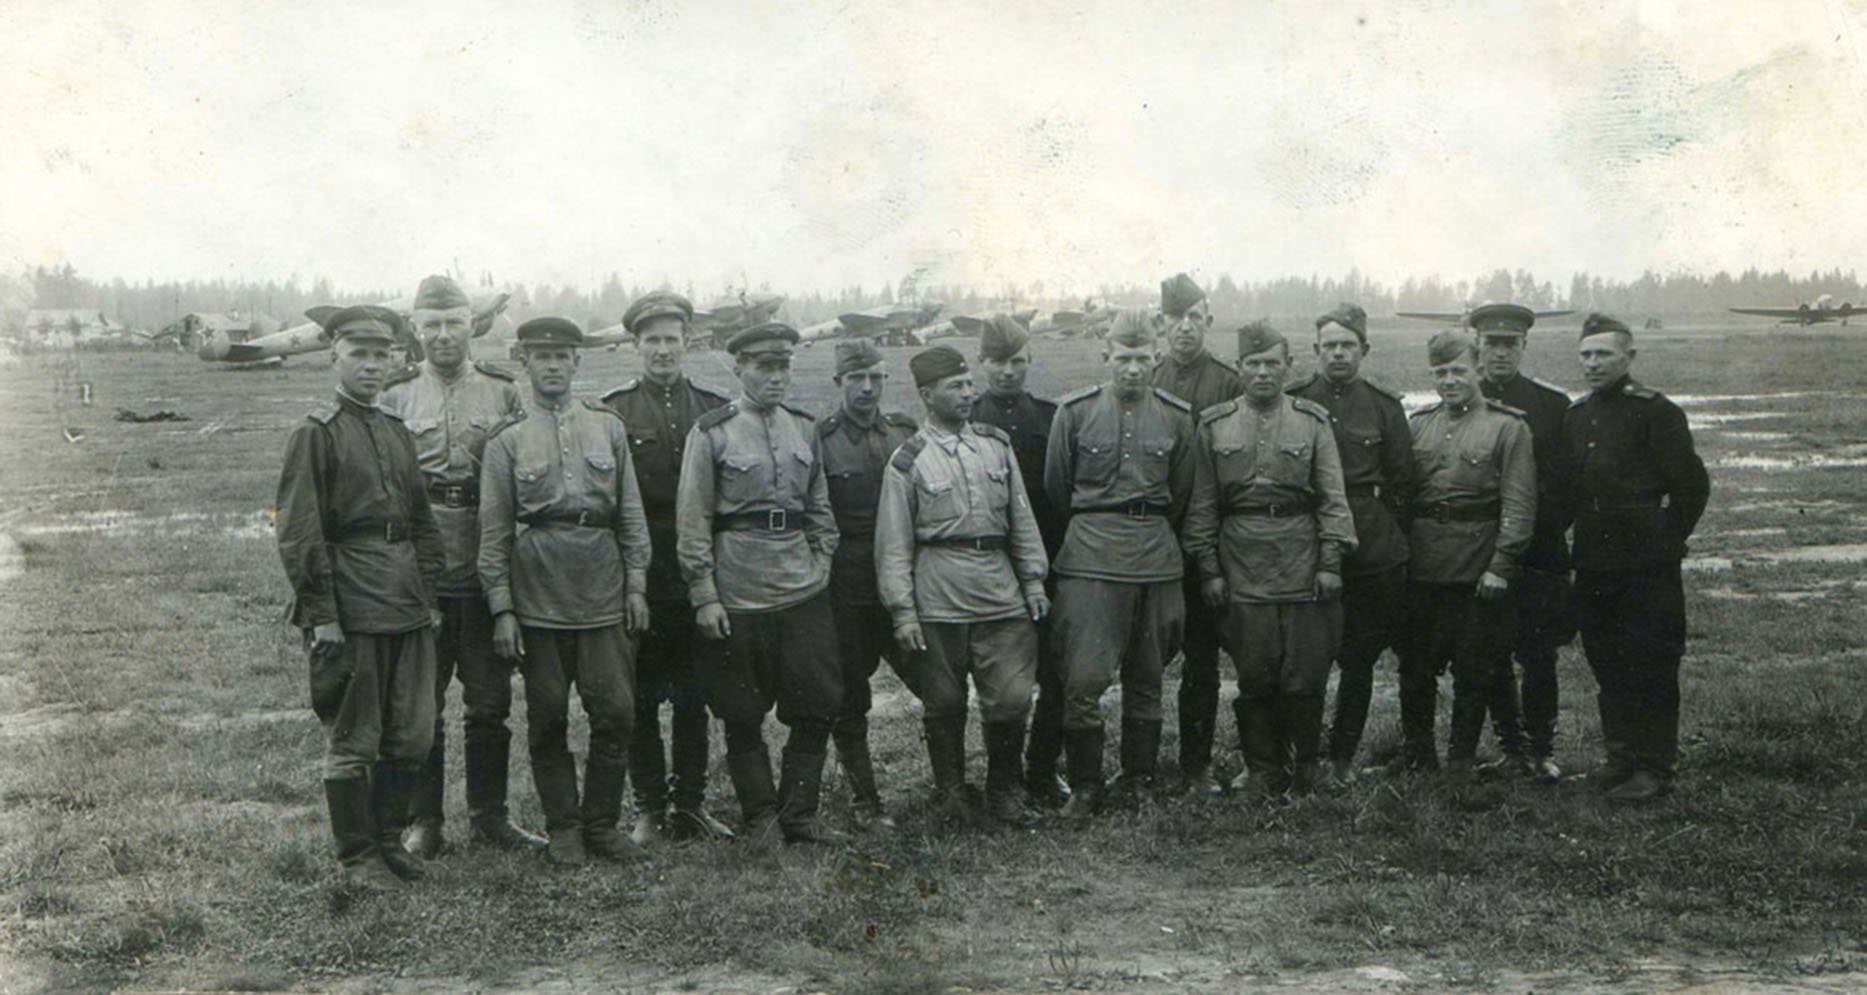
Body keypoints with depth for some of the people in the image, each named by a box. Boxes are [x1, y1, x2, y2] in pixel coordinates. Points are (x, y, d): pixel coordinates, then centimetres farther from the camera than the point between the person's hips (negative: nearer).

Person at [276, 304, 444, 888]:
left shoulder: (399, 433, 15)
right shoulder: (315, 434, -6)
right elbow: (299, 535, -10)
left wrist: (429, 596, 13)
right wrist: (321, 616, -14)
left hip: (408, 606, 7)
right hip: (352, 609, -7)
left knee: (412, 736, 11)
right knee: (353, 740, 3)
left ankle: (389, 840, 26)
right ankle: (357, 856, 15)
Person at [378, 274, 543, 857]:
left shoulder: (503, 393, 8)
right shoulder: (396, 397, 6)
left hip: (487, 574, 1)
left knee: (491, 702, 8)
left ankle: (490, 815, 20)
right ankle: (424, 821, 16)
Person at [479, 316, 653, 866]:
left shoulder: (608, 426, 9)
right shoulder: (507, 439, 2)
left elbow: (631, 512, 10)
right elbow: (494, 531, 1)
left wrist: (636, 585, 5)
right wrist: (502, 609, -4)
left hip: (604, 594, 2)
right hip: (538, 598, -2)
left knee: (616, 712, 0)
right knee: (547, 718, 5)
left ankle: (601, 824, 15)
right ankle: (563, 827, 18)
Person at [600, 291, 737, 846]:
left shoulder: (714, 410, 9)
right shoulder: (613, 413, 2)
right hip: (640, 577, -2)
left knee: (693, 696, 8)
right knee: (640, 698, 3)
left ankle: (691, 804, 19)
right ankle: (650, 810, 13)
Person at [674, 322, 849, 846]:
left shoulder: (803, 428, 11)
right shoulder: (711, 433, -4)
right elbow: (692, 521, -5)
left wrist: (821, 562, 10)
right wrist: (704, 596, -8)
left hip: (804, 590, 4)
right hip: (738, 597, -4)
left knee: (819, 706, 3)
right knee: (742, 715, 4)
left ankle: (799, 815, 16)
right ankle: (761, 817, 18)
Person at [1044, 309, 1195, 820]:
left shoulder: (1176, 417, 7)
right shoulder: (1075, 412, 0)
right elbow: (1055, 487, 10)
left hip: (1156, 558, 3)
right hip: (1089, 559, -2)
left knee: (1146, 677, 9)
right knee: (1083, 677, -10)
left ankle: (1138, 779, 23)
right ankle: (1084, 787, 3)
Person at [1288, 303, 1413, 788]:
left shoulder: (1384, 406, 7)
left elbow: (1401, 483, 10)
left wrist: (1369, 521, 4)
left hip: (1371, 556, 1)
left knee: (1359, 660, 6)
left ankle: (1343, 757, 19)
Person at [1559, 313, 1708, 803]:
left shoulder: (1655, 412, -9)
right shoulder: (1576, 415, 11)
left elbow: (1692, 483, -8)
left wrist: (1668, 538, -4)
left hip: (1646, 564, -6)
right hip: (1593, 562, 6)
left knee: (1651, 665, 0)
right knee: (1606, 664, 12)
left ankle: (1655, 766, 9)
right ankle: (1621, 756, 24)